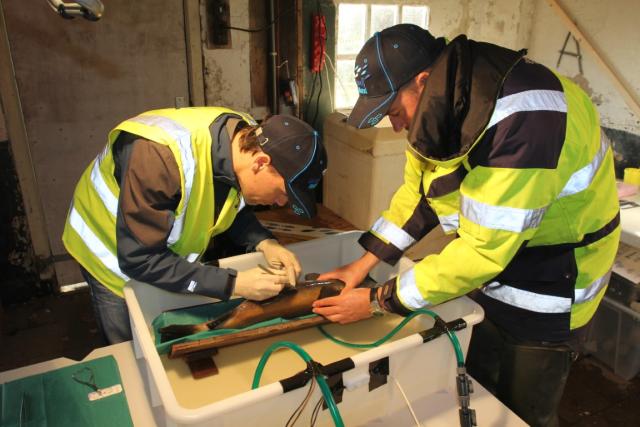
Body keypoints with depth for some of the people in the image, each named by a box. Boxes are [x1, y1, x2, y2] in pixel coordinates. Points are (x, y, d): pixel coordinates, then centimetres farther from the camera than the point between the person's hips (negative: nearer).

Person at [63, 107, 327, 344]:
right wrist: (233, 284, -36)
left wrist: (265, 243, -22)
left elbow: (234, 209, -2)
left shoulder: (247, 139, -21)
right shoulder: (159, 155, -41)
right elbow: (139, 259, -34)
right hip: (116, 257, -5)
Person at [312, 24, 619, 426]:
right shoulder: (443, 104, -8)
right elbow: (417, 192, 2)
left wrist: (378, 301, -24)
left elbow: (484, 249, -31)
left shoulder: (521, 121, -34)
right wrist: (363, 264, -5)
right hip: (492, 264, 7)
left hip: (549, 280, -7)